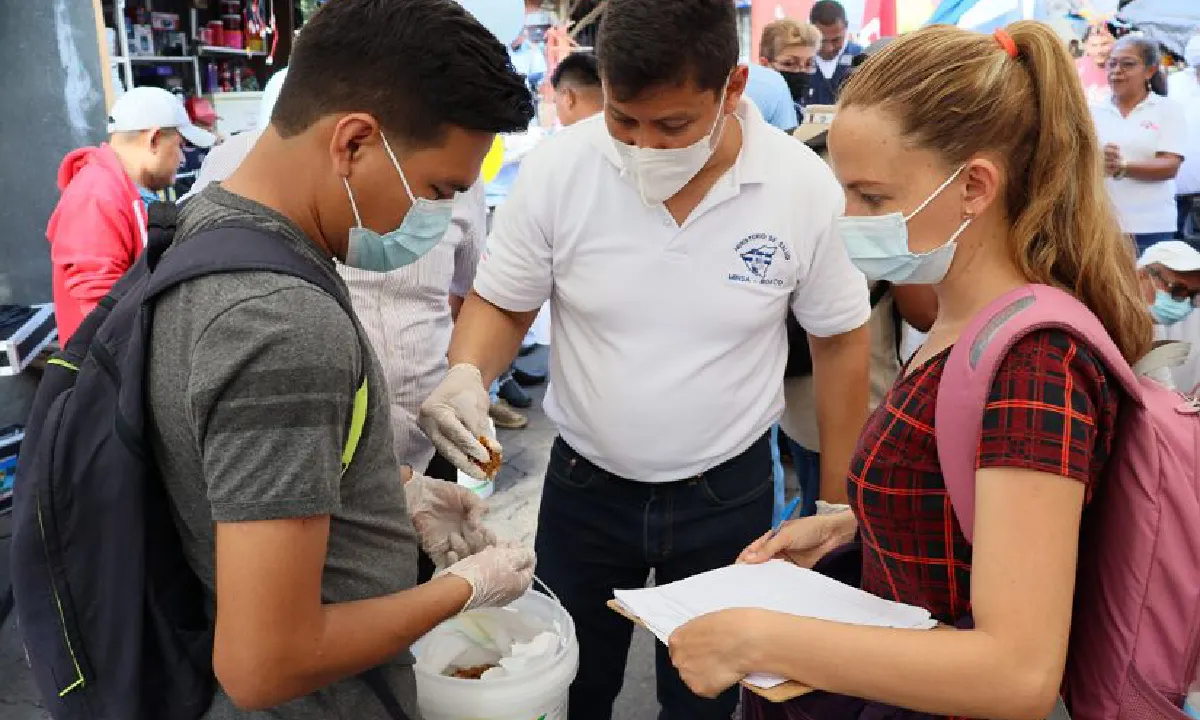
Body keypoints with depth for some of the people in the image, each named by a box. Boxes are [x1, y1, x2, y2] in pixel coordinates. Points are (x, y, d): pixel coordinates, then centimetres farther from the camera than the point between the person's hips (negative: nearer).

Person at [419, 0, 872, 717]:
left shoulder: (806, 187, -16)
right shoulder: (555, 169, -16)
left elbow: (841, 341, -3)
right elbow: (501, 305, -2)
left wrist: (839, 506, 0)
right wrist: (467, 377, -24)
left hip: (727, 494, 0)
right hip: (584, 486, 1)